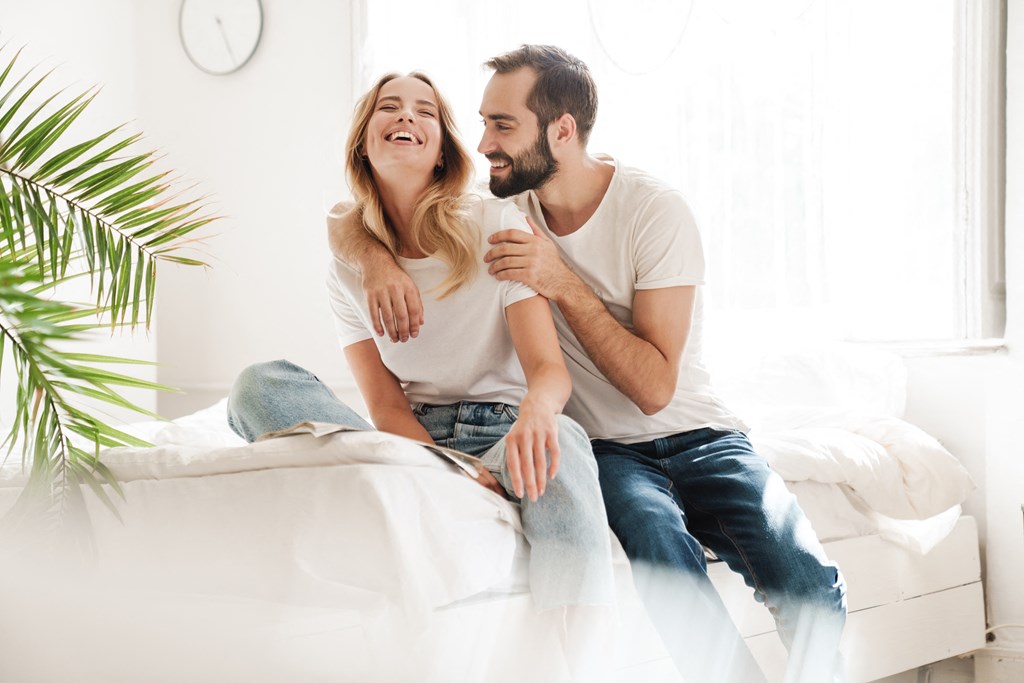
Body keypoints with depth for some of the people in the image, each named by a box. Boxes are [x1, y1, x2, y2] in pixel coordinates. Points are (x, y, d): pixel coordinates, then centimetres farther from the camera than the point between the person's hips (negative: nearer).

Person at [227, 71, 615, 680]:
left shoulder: (497, 224, -1)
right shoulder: (349, 268, 7)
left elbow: (549, 366, -10)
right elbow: (387, 406, 0)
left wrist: (536, 409, -37)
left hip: (500, 429, -2)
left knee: (560, 443, -40)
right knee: (259, 385, -22)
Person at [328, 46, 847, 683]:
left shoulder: (655, 209, -12)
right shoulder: (506, 204, -1)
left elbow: (654, 386, -17)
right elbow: (345, 219, 5)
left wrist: (562, 283, -24)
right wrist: (377, 258, -19)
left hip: (696, 433, -1)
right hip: (604, 447, 2)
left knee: (812, 582, -27)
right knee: (660, 548, -34)